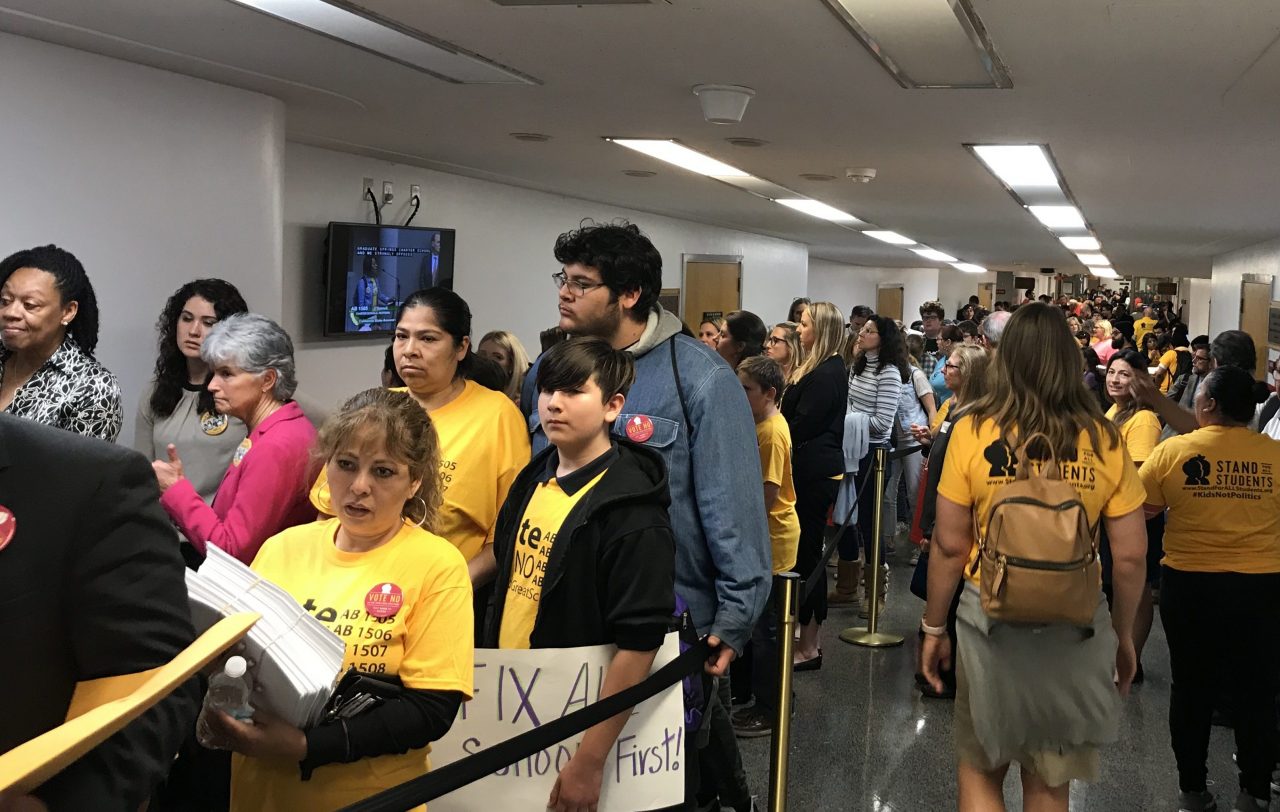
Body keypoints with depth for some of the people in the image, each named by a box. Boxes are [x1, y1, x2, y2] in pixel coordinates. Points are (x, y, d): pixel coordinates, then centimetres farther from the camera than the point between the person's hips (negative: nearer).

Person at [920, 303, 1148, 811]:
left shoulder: (973, 430, -9)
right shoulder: (1104, 439, -5)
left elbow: (949, 545, -7)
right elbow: (1130, 556, -1)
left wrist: (933, 627, 5)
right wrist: (1123, 634, 13)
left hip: (990, 619, -2)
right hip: (1075, 630, 2)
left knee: (979, 770, 16)